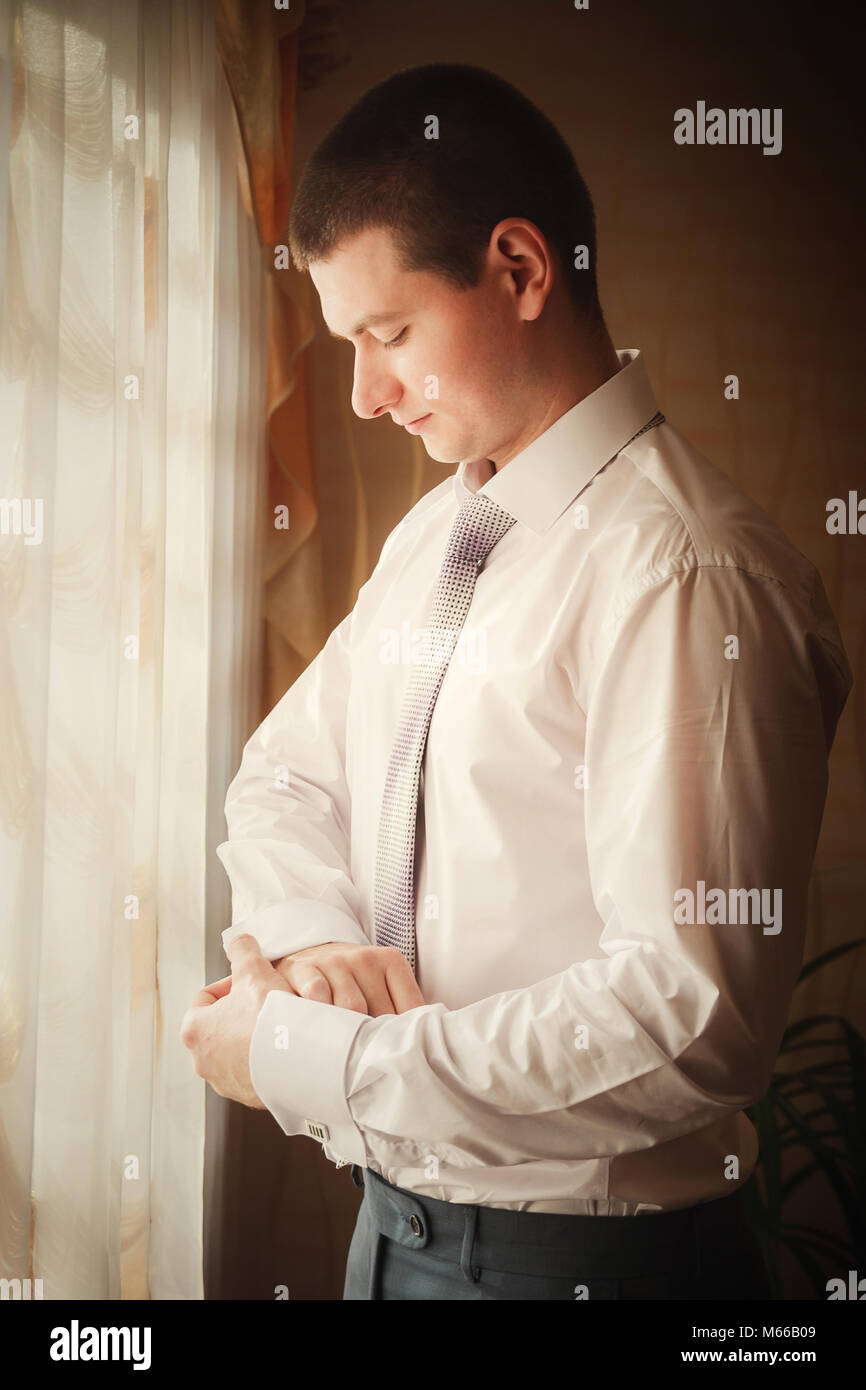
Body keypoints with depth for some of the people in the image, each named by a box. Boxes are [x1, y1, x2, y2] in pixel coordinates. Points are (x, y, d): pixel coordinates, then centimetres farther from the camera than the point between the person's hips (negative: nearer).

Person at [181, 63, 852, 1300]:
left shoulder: (683, 574, -22)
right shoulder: (430, 536, 5)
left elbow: (692, 1015, -26)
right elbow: (285, 776, 11)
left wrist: (310, 1060, -20)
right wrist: (311, 937, -10)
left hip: (581, 1255, -7)